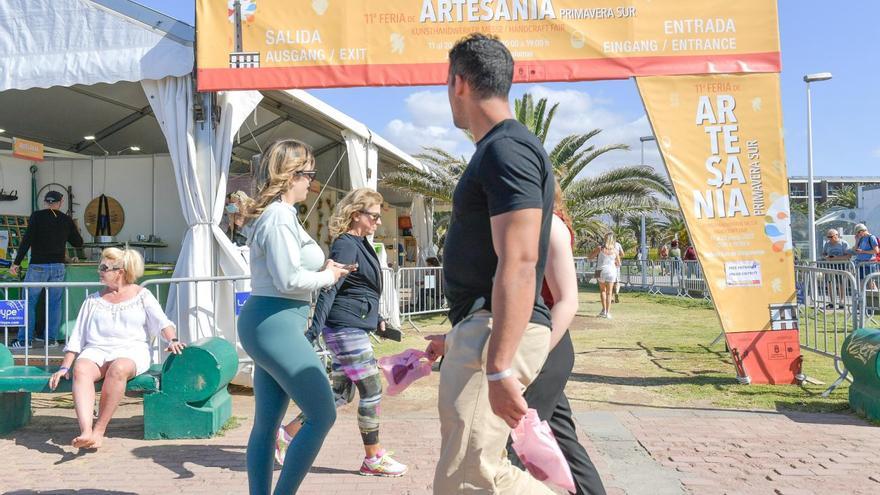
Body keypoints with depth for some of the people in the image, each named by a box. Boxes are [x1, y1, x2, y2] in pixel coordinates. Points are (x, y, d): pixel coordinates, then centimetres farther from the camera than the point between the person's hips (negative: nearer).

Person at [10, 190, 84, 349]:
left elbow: (27, 240, -10)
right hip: (58, 266, 2)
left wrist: (16, 263, -7)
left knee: (29, 302, 6)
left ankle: (24, 340, 6)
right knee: (54, 303, 8)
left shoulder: (37, 216, -3)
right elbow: (79, 243, 11)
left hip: (38, 266, -2)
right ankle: (51, 339, 10)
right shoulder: (67, 220, 4)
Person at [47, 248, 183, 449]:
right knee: (81, 369, -32)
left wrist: (172, 340, -21)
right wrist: (64, 367, 11)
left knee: (118, 369, -38)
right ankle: (86, 432, -46)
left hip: (130, 350, -3)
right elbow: (77, 336, 20)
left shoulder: (142, 295, 14)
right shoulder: (93, 300, 23)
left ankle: (100, 428, -29)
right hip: (96, 349, 3)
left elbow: (162, 322, 0)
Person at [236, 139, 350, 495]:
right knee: (322, 415, -6)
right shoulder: (280, 216, -14)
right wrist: (327, 277, -5)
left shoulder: (275, 214, 16)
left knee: (267, 423, 12)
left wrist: (322, 267, 9)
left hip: (268, 324, 10)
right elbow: (289, 279, -21)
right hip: (276, 324, -10)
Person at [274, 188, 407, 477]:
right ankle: (373, 458, 12)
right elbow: (329, 289, -22)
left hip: (352, 329, 10)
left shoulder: (360, 244, 16)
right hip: (347, 329, -10)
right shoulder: (346, 245, -14)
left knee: (340, 393, 14)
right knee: (372, 392, -1)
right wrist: (314, 330, -27)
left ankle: (287, 434, 21)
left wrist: (377, 320, 27)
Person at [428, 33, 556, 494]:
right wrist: (457, 336, 29)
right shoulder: (495, 149, 20)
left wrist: (498, 368, -27)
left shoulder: (506, 149, -13)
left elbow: (519, 263, -23)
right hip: (481, 329, 10)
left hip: (498, 333, -10)